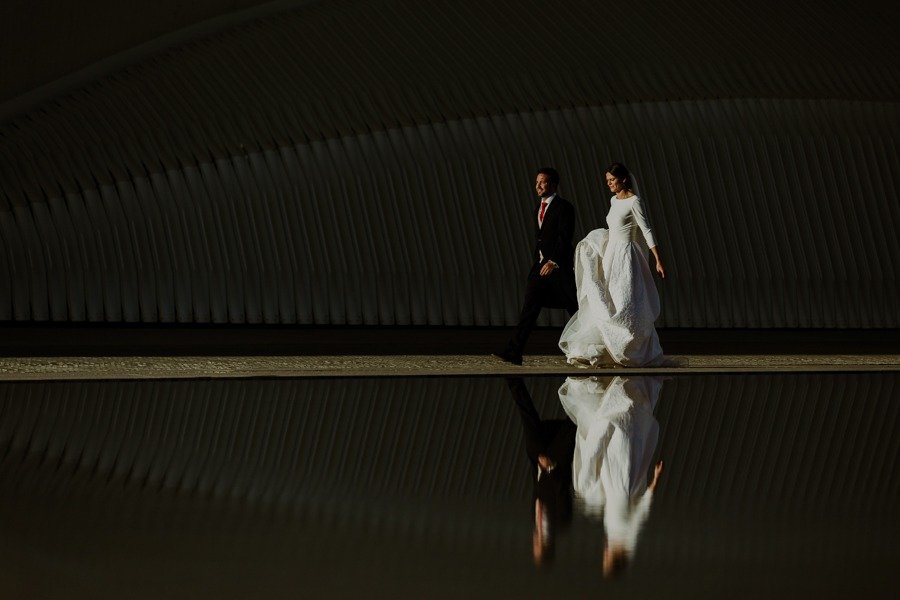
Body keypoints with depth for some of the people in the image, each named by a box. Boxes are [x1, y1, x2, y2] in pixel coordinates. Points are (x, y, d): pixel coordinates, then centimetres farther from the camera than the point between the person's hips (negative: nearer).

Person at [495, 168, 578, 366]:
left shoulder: (563, 207, -8)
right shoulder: (538, 209, 17)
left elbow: (565, 237, -16)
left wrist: (553, 261, -24)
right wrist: (536, 262, 18)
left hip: (558, 265, -7)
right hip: (540, 264, 7)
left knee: (573, 306, 2)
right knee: (530, 307, -3)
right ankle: (514, 351, -11)